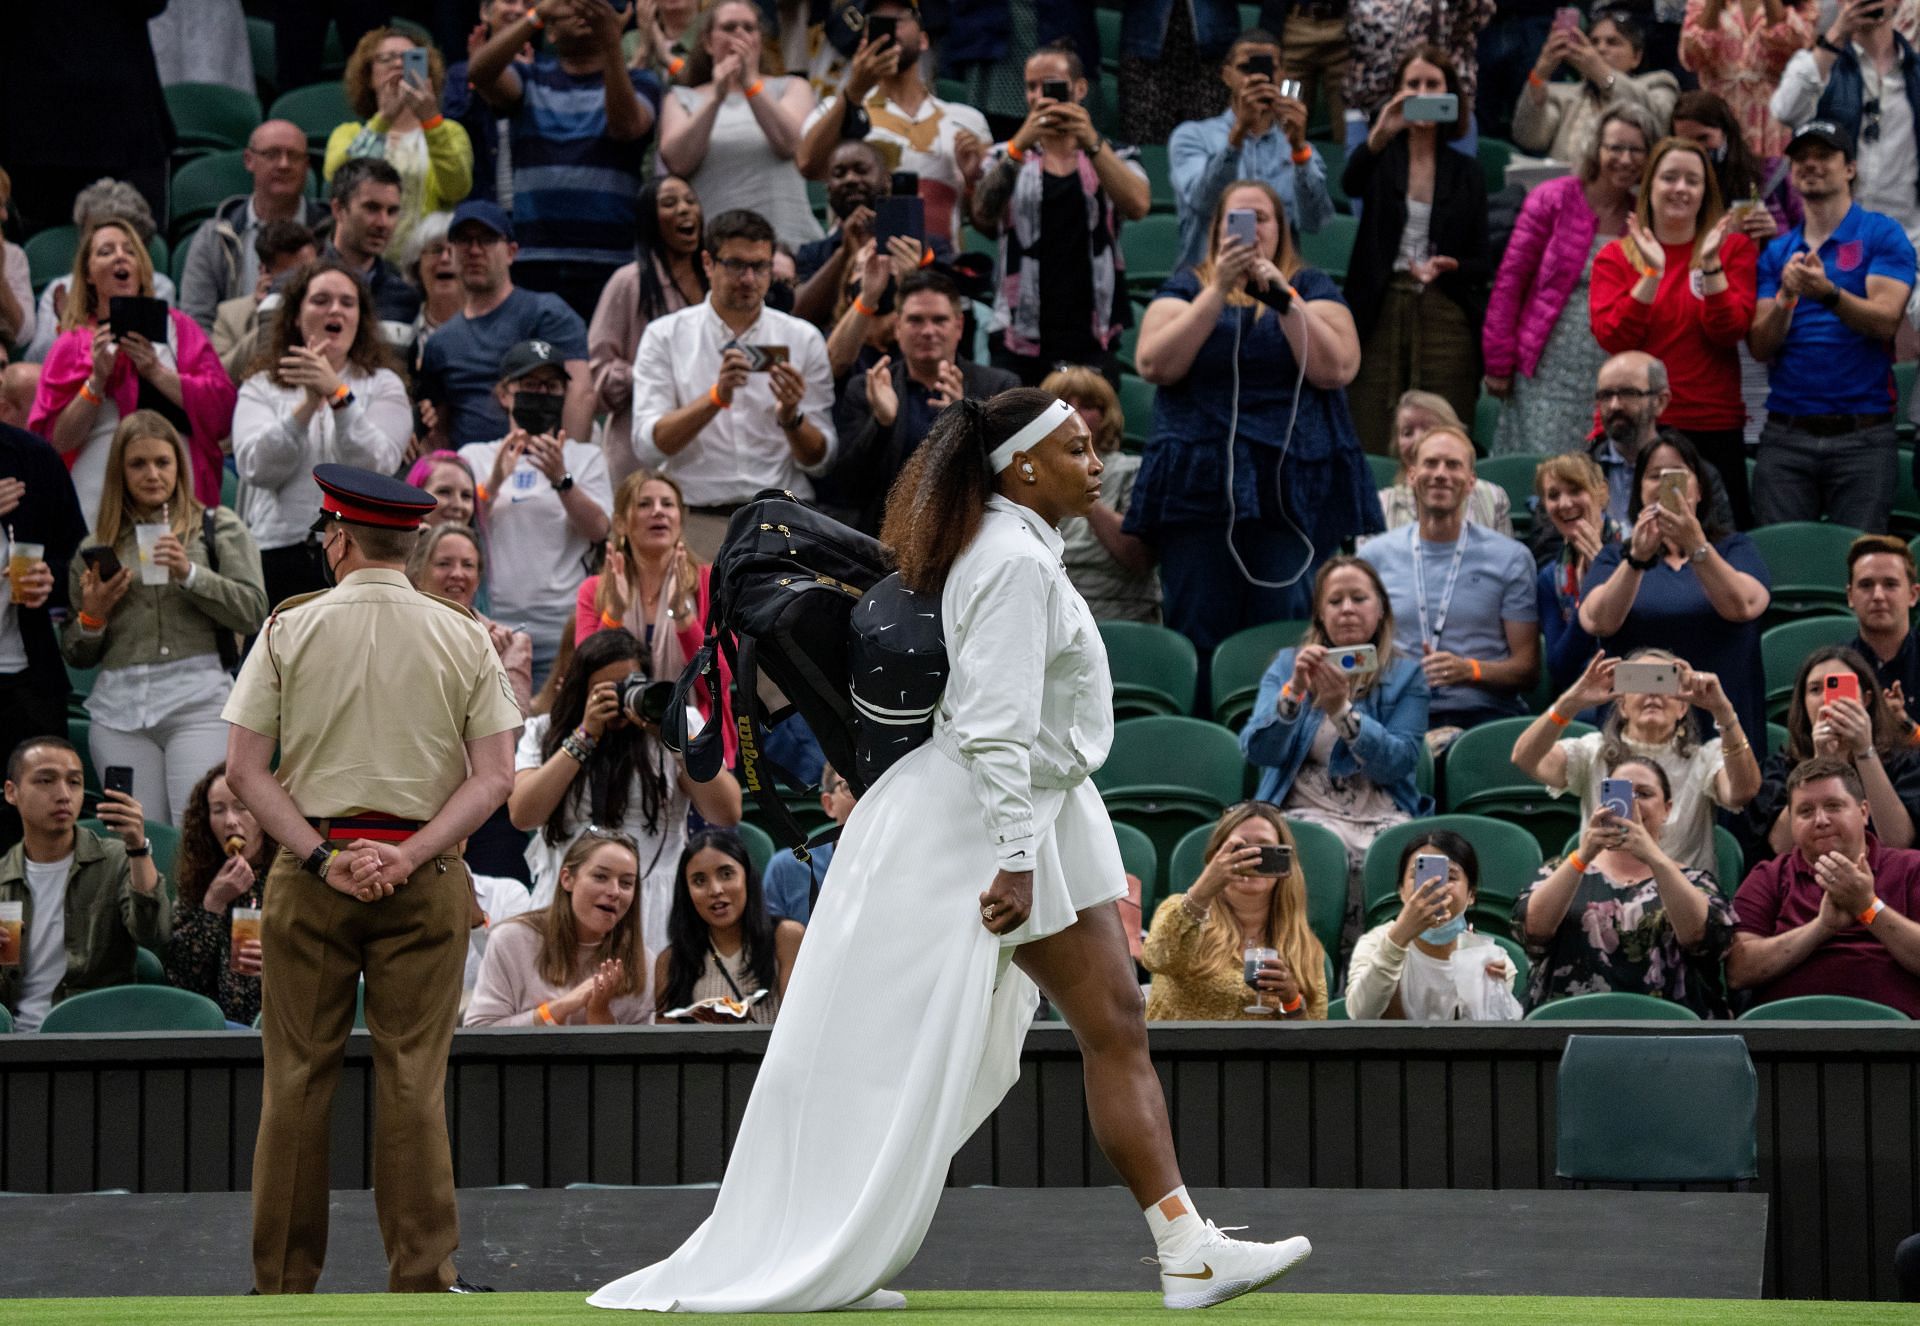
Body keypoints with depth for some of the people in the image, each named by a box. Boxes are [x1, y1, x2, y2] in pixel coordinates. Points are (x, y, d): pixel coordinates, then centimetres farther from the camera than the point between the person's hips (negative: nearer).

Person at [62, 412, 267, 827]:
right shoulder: (96, 545, 16)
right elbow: (77, 656, 19)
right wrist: (92, 617, -1)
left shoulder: (220, 527, 11)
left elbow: (252, 612, -1)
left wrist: (190, 573, -10)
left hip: (199, 700, -3)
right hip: (120, 708, 3)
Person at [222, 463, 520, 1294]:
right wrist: (409, 857, -8)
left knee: (297, 1079, 4)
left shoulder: (290, 630, 1)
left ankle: (282, 1286, 7)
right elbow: (494, 777, -3)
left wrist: (321, 857, -7)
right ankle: (422, 1281, -1)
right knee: (414, 1083, 1)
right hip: (425, 882, 0)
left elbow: (244, 771, -4)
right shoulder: (463, 639, 4)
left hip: (309, 876, 0)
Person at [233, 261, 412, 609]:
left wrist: (338, 394, -17)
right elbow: (256, 467, -4)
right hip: (279, 551, 1)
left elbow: (376, 465, -6)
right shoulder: (261, 388, 13)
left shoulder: (382, 385, 11)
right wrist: (307, 405, -13)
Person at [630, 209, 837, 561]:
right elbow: (647, 448, -4)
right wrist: (717, 396, -15)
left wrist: (791, 417, -10)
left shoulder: (803, 339, 11)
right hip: (695, 523, -1)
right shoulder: (665, 336, 8)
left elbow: (820, 461, 10)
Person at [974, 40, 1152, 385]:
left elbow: (1137, 205, -12)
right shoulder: (1006, 158, 11)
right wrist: (1020, 145, -22)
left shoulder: (1116, 159, 10)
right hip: (1020, 342, 0)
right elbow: (983, 217, -9)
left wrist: (1092, 144, -25)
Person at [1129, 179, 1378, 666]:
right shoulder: (1188, 287, 15)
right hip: (1200, 485, 1)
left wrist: (1281, 293, -8)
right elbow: (1155, 365, -3)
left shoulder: (1312, 288, 12)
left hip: (1293, 490, -1)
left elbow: (1336, 368, -4)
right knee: (1197, 639, -4)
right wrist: (1218, 290, -7)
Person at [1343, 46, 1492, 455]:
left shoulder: (1465, 171, 12)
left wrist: (1450, 267, -12)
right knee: (1373, 450, -7)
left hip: (1446, 317, 1)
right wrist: (1379, 136, -35)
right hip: (1382, 313, -1)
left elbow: (1482, 263, 10)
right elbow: (1351, 184, -17)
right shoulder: (1383, 158, 7)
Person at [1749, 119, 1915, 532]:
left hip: (1862, 436, -3)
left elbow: (1885, 320, -10)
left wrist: (1828, 293, -26)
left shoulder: (1882, 235, 3)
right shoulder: (1777, 253, 14)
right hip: (1786, 436, 3)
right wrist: (1785, 297, -13)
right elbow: (1760, 346, 6)